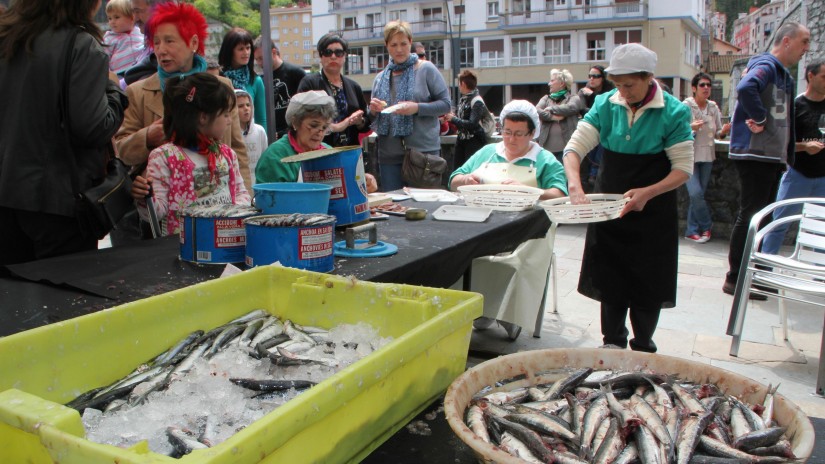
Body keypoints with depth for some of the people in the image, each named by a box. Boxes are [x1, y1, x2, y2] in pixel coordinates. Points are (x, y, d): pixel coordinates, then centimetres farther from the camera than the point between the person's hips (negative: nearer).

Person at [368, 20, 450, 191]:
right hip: (389, 155, 4)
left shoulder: (426, 69, 1)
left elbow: (445, 104, -3)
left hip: (423, 151, -4)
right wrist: (372, 111, -3)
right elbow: (374, 120, 20)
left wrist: (417, 108, -18)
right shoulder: (380, 78, 14)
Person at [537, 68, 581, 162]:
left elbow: (570, 108, -16)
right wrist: (552, 117, -15)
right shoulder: (546, 98, 17)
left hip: (565, 146, -4)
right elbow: (536, 111, -1)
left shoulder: (573, 98, 7)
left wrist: (551, 108, -4)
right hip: (547, 146, 4)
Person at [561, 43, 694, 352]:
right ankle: (612, 342, 28)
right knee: (609, 279, 10)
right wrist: (574, 185, -29)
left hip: (652, 212, -3)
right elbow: (575, 147, -10)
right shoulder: (606, 104, -4)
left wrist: (648, 192, -27)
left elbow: (683, 168, -11)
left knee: (647, 283, 7)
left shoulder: (673, 112, -12)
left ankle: (643, 348, 26)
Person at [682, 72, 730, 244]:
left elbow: (717, 133, 12)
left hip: (707, 157, 5)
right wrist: (691, 128, -27)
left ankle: (692, 231, 15)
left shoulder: (713, 108, 8)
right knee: (695, 193, -15)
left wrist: (723, 132, -10)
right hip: (689, 156, -4)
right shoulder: (686, 106, -6)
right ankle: (706, 224, 8)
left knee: (698, 194, 5)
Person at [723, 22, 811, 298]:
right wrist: (759, 120, -24)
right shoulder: (766, 66, -12)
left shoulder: (784, 75, 20)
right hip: (755, 155, -10)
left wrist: (787, 153, 16)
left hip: (771, 156, 10)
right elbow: (745, 88, -35)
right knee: (750, 216, -7)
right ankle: (735, 279, -1)